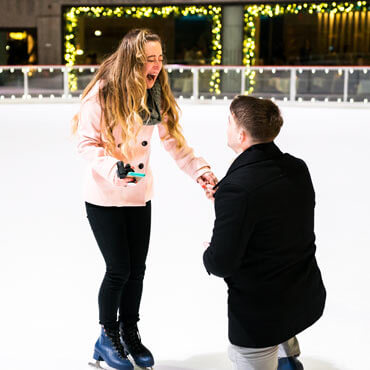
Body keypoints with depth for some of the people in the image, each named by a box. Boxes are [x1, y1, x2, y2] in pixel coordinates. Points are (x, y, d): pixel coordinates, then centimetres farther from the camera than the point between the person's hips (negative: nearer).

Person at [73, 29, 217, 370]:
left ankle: (129, 334, 35)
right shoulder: (102, 93, -18)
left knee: (137, 268, 13)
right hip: (104, 197, -5)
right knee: (119, 269, 1)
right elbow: (87, 143, -15)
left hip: (140, 196, 5)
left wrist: (199, 169, -14)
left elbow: (172, 139, -1)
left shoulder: (156, 94, -1)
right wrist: (111, 167, -32)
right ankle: (107, 338, 26)